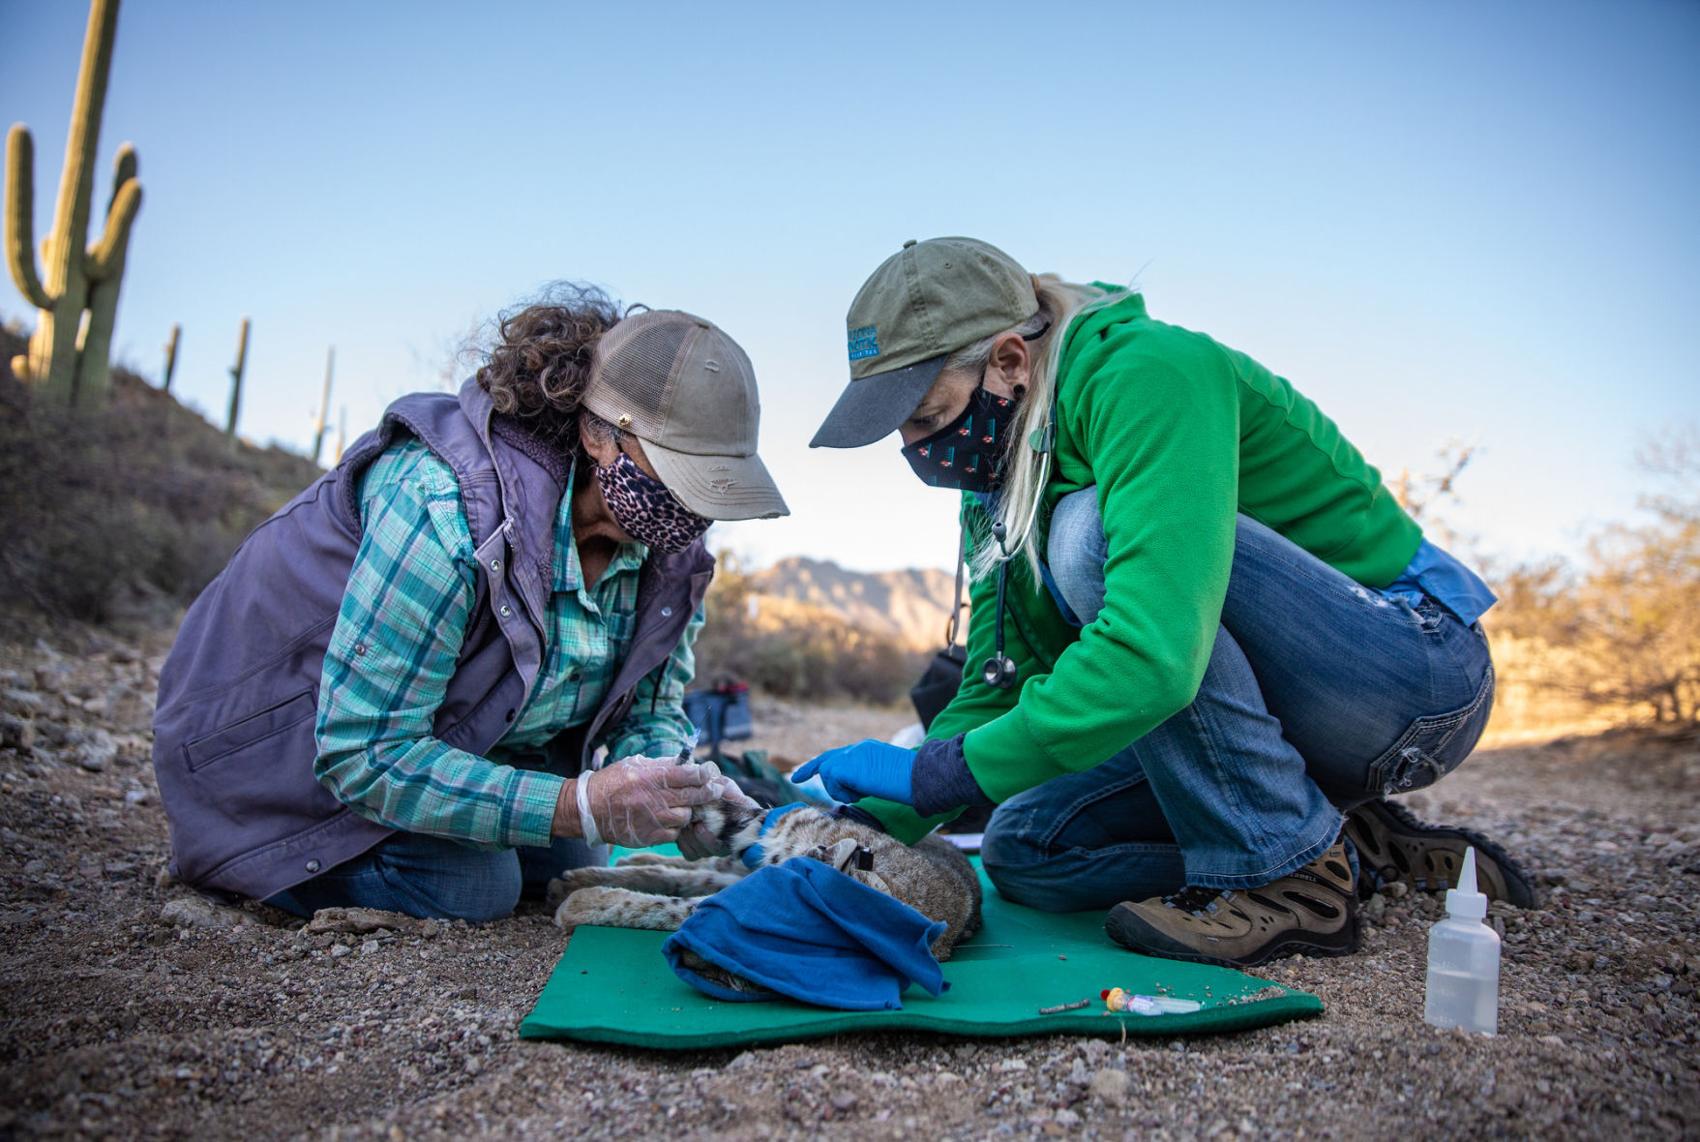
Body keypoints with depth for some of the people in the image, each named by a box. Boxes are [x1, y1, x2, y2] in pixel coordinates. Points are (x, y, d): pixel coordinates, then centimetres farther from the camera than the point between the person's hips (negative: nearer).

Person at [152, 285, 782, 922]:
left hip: (457, 730, 7)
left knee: (567, 863, 6)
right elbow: (361, 754, -36)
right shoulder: (448, 509, -40)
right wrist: (582, 804, -42)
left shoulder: (669, 551, -16)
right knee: (467, 889, -20)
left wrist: (669, 787, -31)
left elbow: (647, 708, -6)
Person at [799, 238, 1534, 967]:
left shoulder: (1147, 374, -25)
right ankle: (1356, 852, 6)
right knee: (1024, 849, -2)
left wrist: (930, 773, -32)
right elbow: (999, 689, 2)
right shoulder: (1000, 480, 2)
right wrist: (867, 826, -10)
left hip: (1419, 669, -8)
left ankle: (1288, 867, -16)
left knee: (1090, 530, -29)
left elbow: (1152, 657, -38)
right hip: (1286, 717, 8)